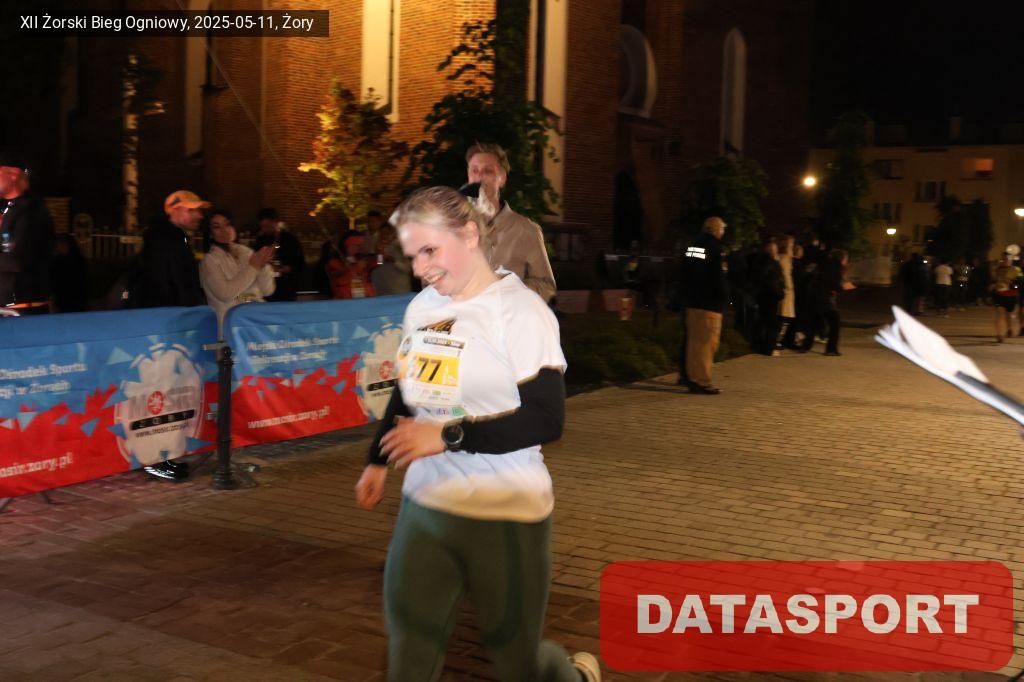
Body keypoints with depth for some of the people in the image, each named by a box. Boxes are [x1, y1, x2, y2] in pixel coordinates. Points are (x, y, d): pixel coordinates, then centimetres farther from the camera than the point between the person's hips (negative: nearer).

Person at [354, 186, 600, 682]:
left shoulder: (519, 311, -16)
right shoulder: (421, 306, 5)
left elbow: (546, 420, -20)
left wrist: (450, 437, -24)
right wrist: (377, 461, 21)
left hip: (504, 516, -6)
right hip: (423, 506, 6)